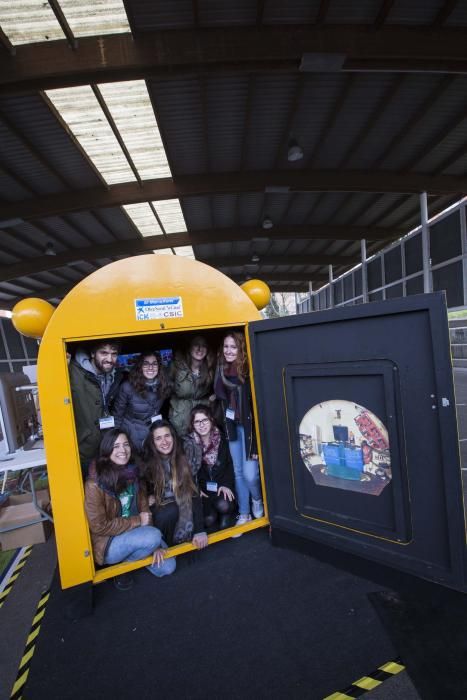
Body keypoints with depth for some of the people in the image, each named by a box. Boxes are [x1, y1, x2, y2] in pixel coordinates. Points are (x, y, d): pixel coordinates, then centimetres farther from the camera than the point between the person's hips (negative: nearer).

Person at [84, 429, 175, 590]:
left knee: (167, 567, -4)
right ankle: (122, 565, 0)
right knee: (153, 536, -29)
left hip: (133, 534, 6)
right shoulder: (95, 483, -22)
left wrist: (155, 545, -9)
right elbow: (99, 527, -18)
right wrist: (137, 521, -18)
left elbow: (145, 509, 0)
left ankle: (130, 555, 18)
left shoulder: (134, 473, -3)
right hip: (107, 543, -5)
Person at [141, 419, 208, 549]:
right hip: (157, 511, -2)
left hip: (182, 509, 2)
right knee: (171, 510, -31)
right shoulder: (146, 463, -15)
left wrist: (199, 530, -19)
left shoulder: (182, 460, -10)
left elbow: (193, 493, -13)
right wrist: (149, 498, -21)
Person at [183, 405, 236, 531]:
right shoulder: (189, 443, -9)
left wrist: (227, 484, -12)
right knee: (209, 519, -17)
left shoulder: (221, 438, -6)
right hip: (203, 488, 0)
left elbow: (230, 464, -1)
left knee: (223, 506, -26)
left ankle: (226, 517, 9)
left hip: (221, 485, 1)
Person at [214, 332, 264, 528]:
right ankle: (244, 513, 34)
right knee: (238, 473, 14)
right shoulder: (221, 370, 0)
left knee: (250, 474, -3)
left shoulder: (248, 371, -19)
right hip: (232, 426, 5)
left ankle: (258, 500, 31)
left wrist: (255, 442, -18)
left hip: (248, 426, -5)